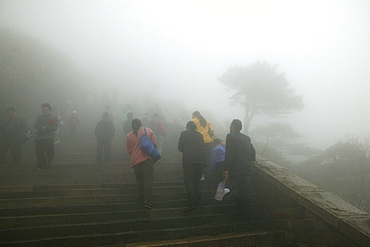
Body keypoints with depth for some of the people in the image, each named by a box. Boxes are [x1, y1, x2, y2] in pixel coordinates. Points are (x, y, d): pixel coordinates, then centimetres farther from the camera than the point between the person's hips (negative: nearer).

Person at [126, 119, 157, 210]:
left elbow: (129, 150, 7)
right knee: (148, 179, -4)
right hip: (148, 159, -2)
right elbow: (154, 144, 1)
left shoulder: (129, 136, 4)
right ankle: (147, 201, -11)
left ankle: (140, 198, 23)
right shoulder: (148, 131, 1)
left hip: (135, 160, 2)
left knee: (139, 179, 18)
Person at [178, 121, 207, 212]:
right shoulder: (200, 135, 15)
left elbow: (180, 147, 3)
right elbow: (203, 147, 15)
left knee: (189, 181, -5)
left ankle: (192, 203, -14)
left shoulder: (184, 133, 6)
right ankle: (198, 201, 14)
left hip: (189, 160, -4)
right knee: (197, 181, 13)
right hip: (200, 160, 4)